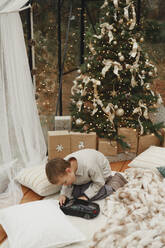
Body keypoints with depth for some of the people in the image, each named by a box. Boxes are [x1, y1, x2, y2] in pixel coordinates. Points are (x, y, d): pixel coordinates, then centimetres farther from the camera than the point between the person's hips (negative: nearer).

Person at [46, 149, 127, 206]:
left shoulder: (89, 166, -46)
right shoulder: (64, 165, -28)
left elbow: (99, 183, -26)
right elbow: (67, 185, -8)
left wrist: (86, 196, -29)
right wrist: (64, 194, -26)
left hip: (101, 172, -6)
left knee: (93, 196, -21)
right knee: (74, 193, -7)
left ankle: (116, 180, -2)